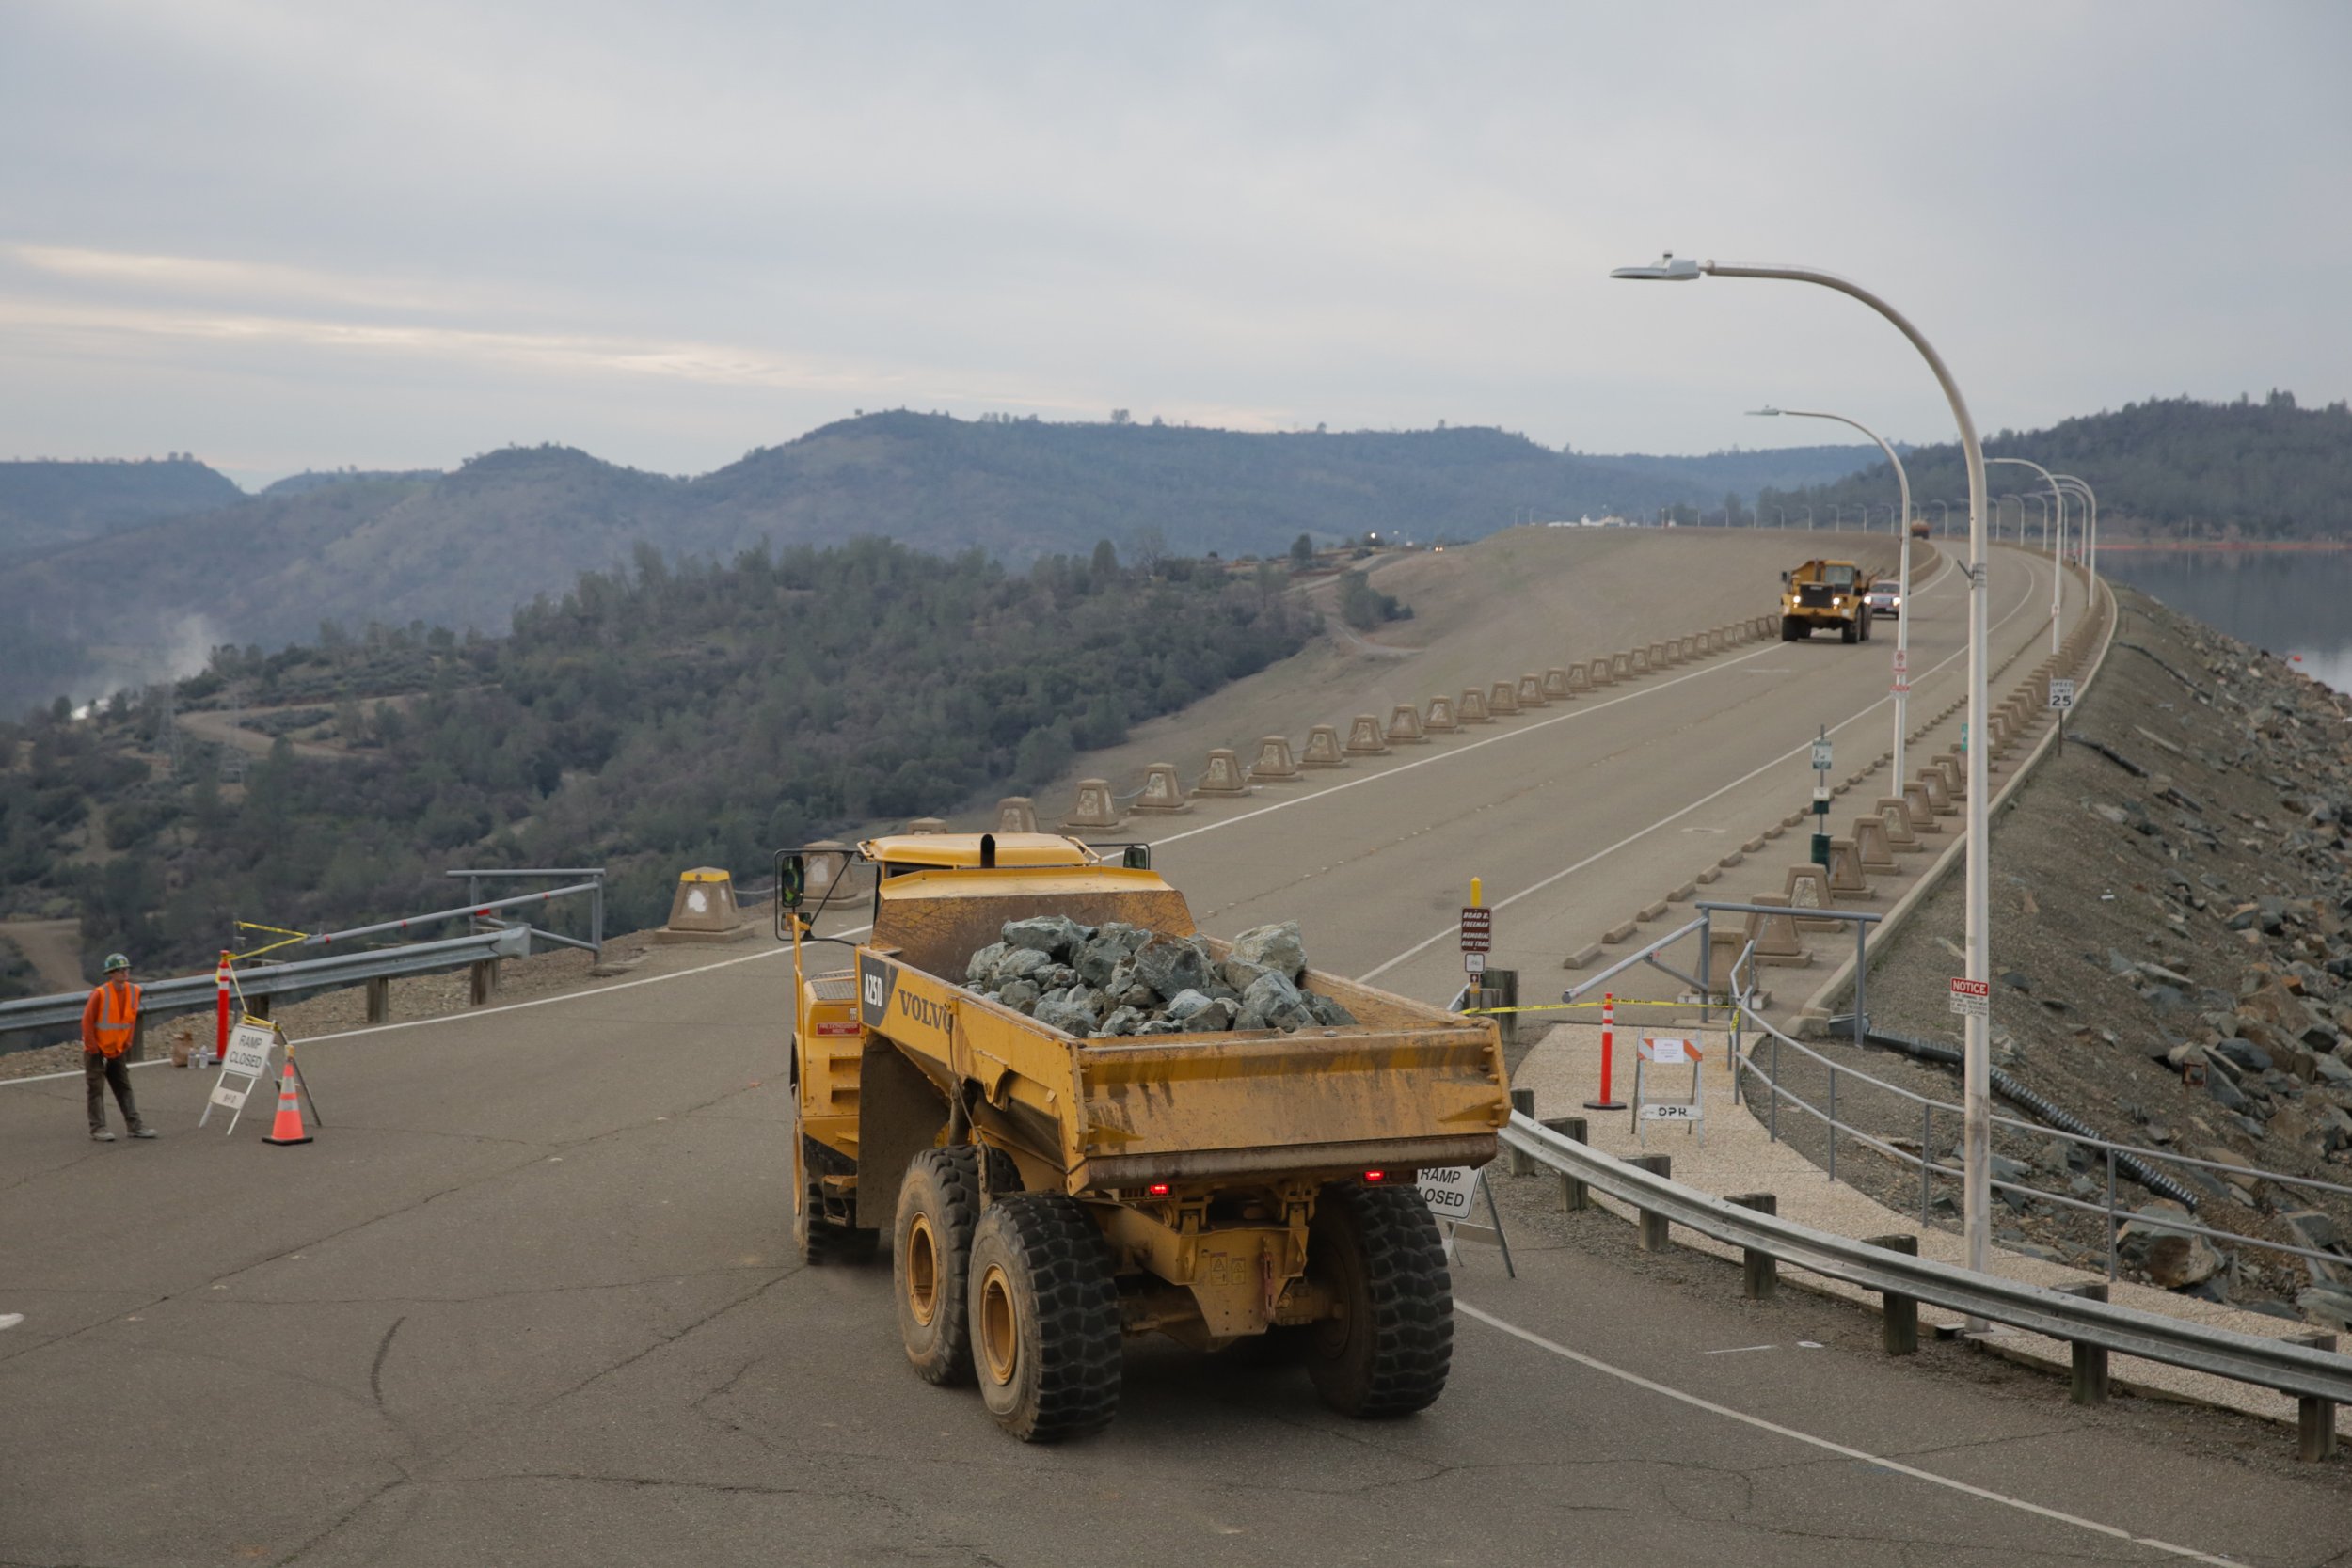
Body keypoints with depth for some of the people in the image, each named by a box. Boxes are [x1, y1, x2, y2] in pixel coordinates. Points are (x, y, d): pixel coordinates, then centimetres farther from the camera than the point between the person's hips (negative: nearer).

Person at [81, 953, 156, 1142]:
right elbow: (87, 1021, -16)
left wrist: (127, 1043, 5)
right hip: (97, 1049, -5)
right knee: (97, 1089, -1)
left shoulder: (133, 992, -5)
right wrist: (92, 1047, -14)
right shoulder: (100, 994, -21)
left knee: (124, 1088, 8)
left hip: (117, 1049, 5)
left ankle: (135, 1125, 10)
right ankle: (97, 1129, 1)